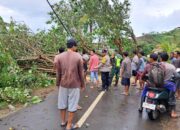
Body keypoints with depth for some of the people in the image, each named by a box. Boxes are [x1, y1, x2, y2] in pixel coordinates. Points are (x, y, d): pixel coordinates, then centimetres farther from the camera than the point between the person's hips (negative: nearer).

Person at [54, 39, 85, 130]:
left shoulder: (59, 56, -4)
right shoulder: (78, 57, -10)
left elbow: (58, 73, -1)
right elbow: (81, 73, -7)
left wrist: (58, 84, 11)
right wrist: (83, 85, 4)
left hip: (63, 84, 3)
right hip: (75, 85, -3)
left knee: (62, 102, 16)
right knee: (72, 104, 6)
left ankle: (63, 121, 29)